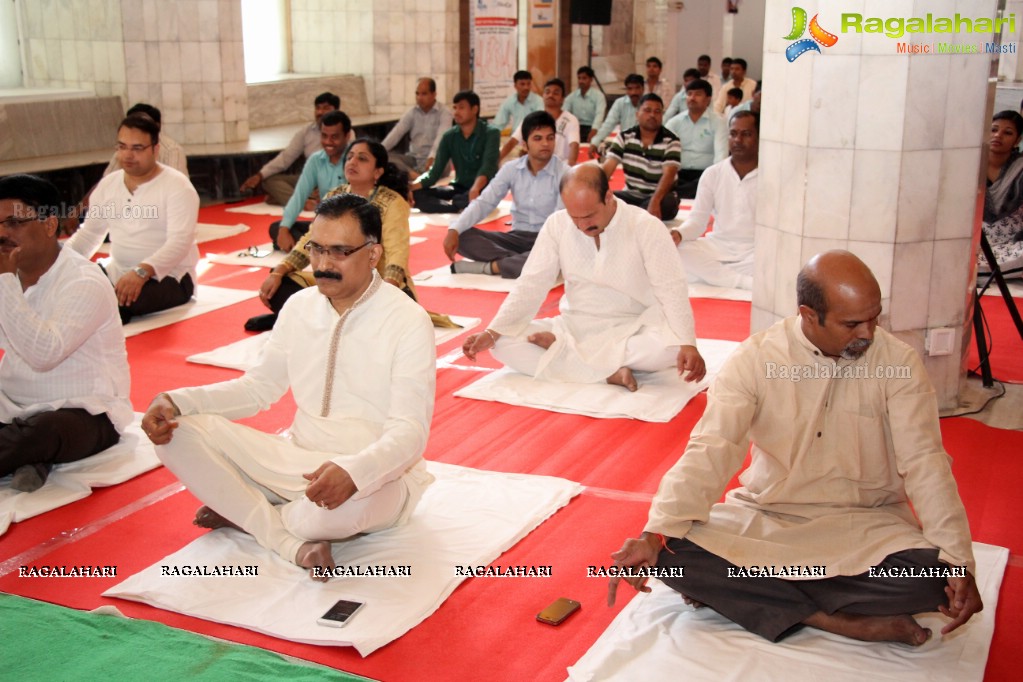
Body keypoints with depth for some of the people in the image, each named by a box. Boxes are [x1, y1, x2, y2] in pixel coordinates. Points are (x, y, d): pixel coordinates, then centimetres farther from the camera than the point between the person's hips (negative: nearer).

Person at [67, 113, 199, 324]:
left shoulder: (177, 187, -12)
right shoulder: (107, 185, 9)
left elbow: (179, 242, -24)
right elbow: (89, 233, 14)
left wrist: (142, 271, -40)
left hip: (168, 278, -6)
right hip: (118, 272, 7)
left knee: (116, 303, -34)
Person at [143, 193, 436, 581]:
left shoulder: (408, 321, -12)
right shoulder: (299, 306, 6)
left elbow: (409, 432, -18)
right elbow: (259, 387, 15)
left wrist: (353, 472, -40)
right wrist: (176, 401, -1)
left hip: (376, 472, -5)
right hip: (299, 459, 6)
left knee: (344, 502, -42)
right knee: (178, 432, -11)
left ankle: (246, 515, -8)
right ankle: (290, 543, -19)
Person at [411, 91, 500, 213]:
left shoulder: (491, 133, -9)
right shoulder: (449, 136, 4)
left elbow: (488, 166, -25)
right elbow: (434, 172, 0)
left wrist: (475, 189, -46)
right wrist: (410, 188, -19)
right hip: (460, 188, 5)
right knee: (416, 194, -18)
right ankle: (459, 207, -29)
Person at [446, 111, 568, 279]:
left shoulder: (564, 173, -10)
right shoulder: (511, 169, 1)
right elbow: (484, 202, -5)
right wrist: (454, 230, -20)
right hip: (517, 237, 4)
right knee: (463, 236, -17)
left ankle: (489, 266, -27)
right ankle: (519, 261, -25)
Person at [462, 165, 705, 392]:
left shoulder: (646, 228, -12)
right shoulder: (557, 225, -4)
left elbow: (672, 290, -16)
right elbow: (531, 285, -3)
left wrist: (687, 344, -32)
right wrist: (492, 332, -15)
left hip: (632, 330, -2)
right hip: (575, 326, 2)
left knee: (670, 347, -36)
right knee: (504, 344, -18)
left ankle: (561, 348, -20)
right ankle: (609, 372, -24)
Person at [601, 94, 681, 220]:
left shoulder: (671, 142, -8)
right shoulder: (625, 137, 1)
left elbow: (668, 174, -23)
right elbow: (608, 166, -8)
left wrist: (654, 202, -41)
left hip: (660, 196, -2)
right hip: (631, 195, 2)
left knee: (667, 203, -38)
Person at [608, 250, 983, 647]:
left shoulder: (898, 363, -7)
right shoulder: (754, 359, -9)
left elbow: (924, 462, -11)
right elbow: (710, 450, -16)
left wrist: (956, 561, -23)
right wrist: (656, 532, -29)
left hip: (865, 523, 0)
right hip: (765, 519, 0)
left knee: (928, 575, -31)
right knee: (672, 554, -24)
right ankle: (848, 623, -20)